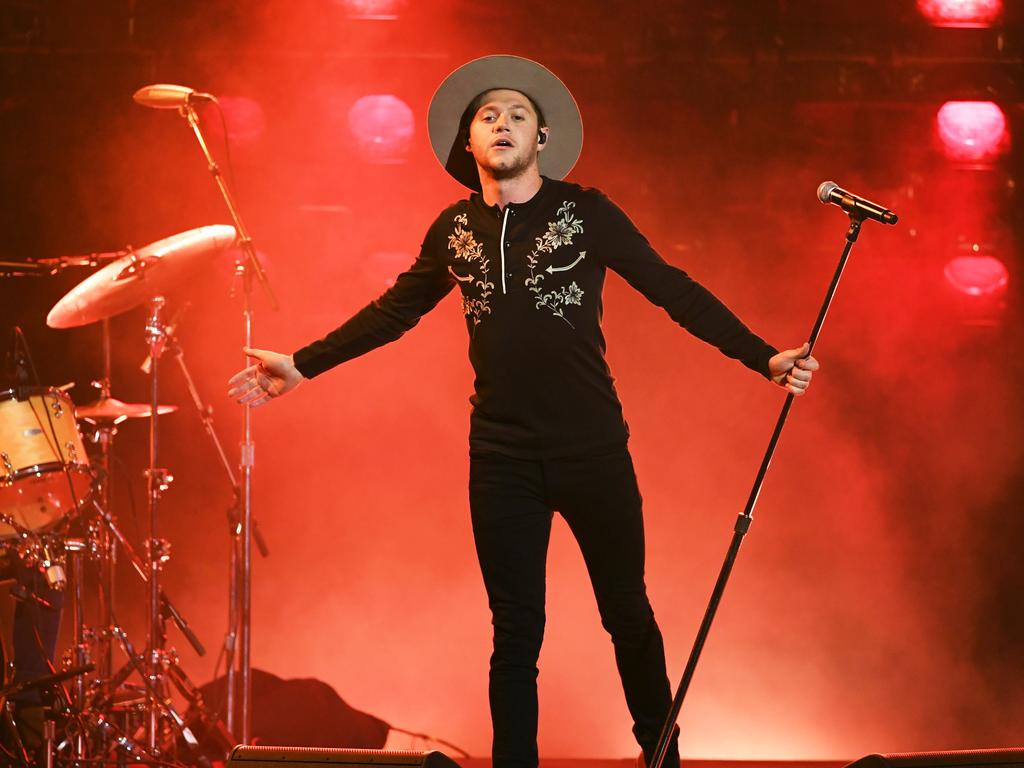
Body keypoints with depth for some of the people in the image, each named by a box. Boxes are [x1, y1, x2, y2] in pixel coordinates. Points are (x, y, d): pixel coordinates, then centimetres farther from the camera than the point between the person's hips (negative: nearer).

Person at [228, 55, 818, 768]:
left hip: (593, 449, -2)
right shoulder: (455, 229, 7)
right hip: (501, 459, 2)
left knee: (629, 617, 8)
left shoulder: (586, 212, -3)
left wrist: (764, 358, -11)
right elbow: (393, 311, 18)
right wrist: (302, 364, 18)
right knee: (516, 634, 6)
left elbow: (675, 292, -4)